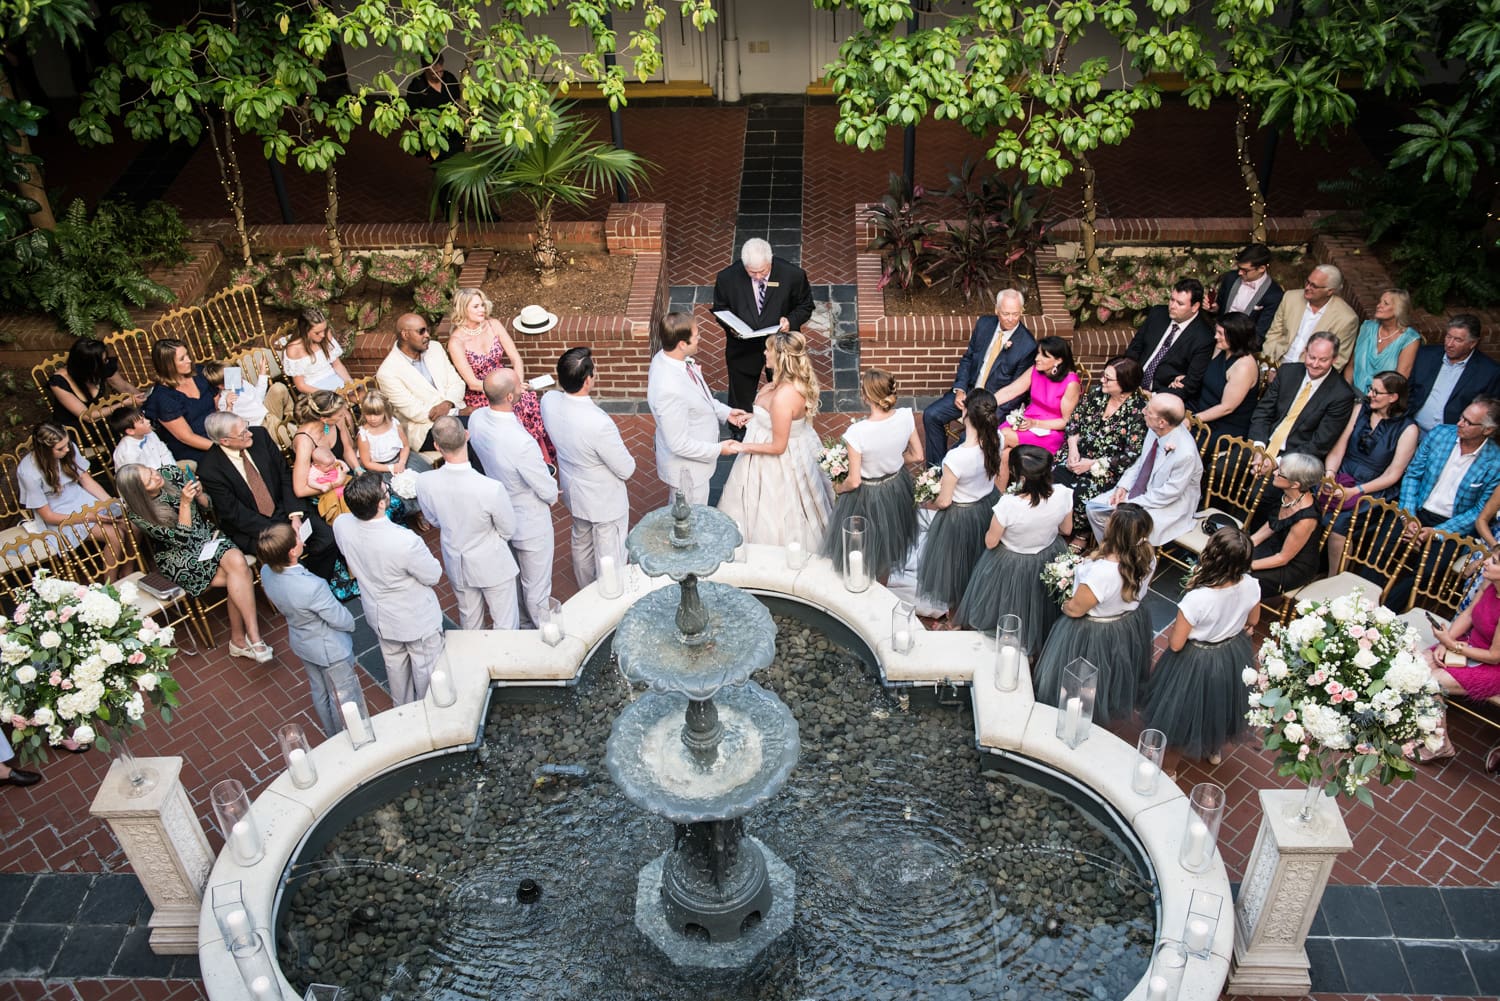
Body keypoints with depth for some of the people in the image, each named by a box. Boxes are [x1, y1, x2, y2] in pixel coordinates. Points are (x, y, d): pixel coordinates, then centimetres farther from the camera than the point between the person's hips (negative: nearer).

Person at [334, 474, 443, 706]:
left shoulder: (341, 526, -24)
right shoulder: (405, 541, -41)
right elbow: (433, 576, -21)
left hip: (379, 615, 6)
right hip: (417, 618, -6)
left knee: (395, 664, 31)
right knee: (427, 669, 21)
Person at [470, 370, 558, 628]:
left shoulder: (476, 419, -18)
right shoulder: (521, 443, -40)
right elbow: (548, 491, -24)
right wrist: (552, 497, -1)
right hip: (530, 524, -7)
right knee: (536, 586, 18)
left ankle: (522, 624, 53)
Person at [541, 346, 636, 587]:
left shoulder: (549, 402, -20)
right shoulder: (599, 424, -40)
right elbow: (627, 470, -24)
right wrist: (626, 466, -2)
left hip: (574, 494, 8)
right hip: (605, 502, -8)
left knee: (581, 544, 31)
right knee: (610, 558, 16)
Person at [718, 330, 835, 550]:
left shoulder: (783, 397, -36)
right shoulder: (798, 381, -8)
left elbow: (778, 446, -27)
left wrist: (742, 447, -18)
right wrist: (755, 417, 15)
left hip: (779, 464, -9)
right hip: (795, 447, 9)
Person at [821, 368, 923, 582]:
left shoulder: (856, 432, -34)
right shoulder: (906, 416, -21)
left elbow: (854, 482, -24)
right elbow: (917, 456, -6)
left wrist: (838, 489, -2)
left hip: (867, 495, -5)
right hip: (897, 488, 5)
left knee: (864, 549, 24)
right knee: (887, 544, 31)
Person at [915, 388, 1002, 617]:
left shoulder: (956, 458, -40)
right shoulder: (997, 439, -22)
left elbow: (944, 502, -25)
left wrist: (929, 504, -2)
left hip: (960, 516, -5)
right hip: (989, 504, 5)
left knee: (954, 561, 23)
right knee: (979, 556, 32)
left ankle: (953, 611, 48)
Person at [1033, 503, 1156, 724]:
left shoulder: (1102, 572, -43)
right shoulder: (1148, 557, -22)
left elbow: (1075, 609, -25)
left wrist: (1064, 605, -2)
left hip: (1094, 635, -6)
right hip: (1131, 628, 6)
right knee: (1113, 674, 34)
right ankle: (1113, 705, 59)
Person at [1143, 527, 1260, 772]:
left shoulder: (1196, 599, -39)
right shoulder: (1251, 586, -23)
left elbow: (1175, 644, -25)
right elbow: (1252, 622, -1)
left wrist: (1174, 629, -5)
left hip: (1196, 662, -5)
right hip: (1235, 655, 5)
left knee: (1181, 713, 21)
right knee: (1219, 705, 33)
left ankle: (1168, 768, 43)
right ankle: (1214, 750, 60)